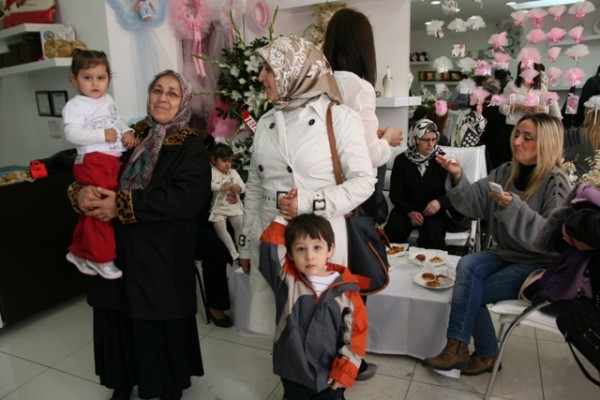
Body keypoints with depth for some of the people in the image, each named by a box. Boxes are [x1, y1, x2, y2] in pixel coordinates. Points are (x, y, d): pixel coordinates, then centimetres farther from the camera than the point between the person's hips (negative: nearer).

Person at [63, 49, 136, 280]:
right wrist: (102, 135, -25)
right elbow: (72, 134, -19)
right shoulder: (75, 106, -8)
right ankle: (101, 258, 7)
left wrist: (127, 132, 7)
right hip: (93, 163, -8)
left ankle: (79, 252, 32)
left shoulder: (108, 100, 16)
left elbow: (117, 120, 28)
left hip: (113, 161, 8)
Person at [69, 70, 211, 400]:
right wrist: (81, 193, -13)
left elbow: (188, 198, -19)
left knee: (163, 326, 7)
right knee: (118, 320, 13)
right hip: (116, 249, 4)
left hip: (163, 255, -4)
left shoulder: (192, 146, -4)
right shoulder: (130, 136, 10)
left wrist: (123, 205, -21)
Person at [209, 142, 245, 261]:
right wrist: (221, 187, -35)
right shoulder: (211, 172, -8)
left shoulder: (233, 172, 11)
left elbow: (243, 185, 5)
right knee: (220, 228, -12)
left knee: (241, 226, 0)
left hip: (234, 206, 4)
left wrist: (238, 188, -18)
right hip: (218, 208, -4)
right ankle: (233, 253, -1)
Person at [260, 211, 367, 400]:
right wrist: (284, 217, -17)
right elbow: (269, 247, -22)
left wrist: (345, 369, -7)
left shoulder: (346, 290, -14)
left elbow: (356, 332, -7)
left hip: (331, 375, -1)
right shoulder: (286, 279, -11)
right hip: (293, 372, 1)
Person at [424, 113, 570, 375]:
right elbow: (474, 203, -3)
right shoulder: (506, 172, 4)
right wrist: (457, 177, -19)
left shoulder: (556, 183, -13)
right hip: (504, 254, 5)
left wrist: (513, 207, -33)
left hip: (538, 264, -5)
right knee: (467, 265, -24)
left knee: (470, 292, -19)